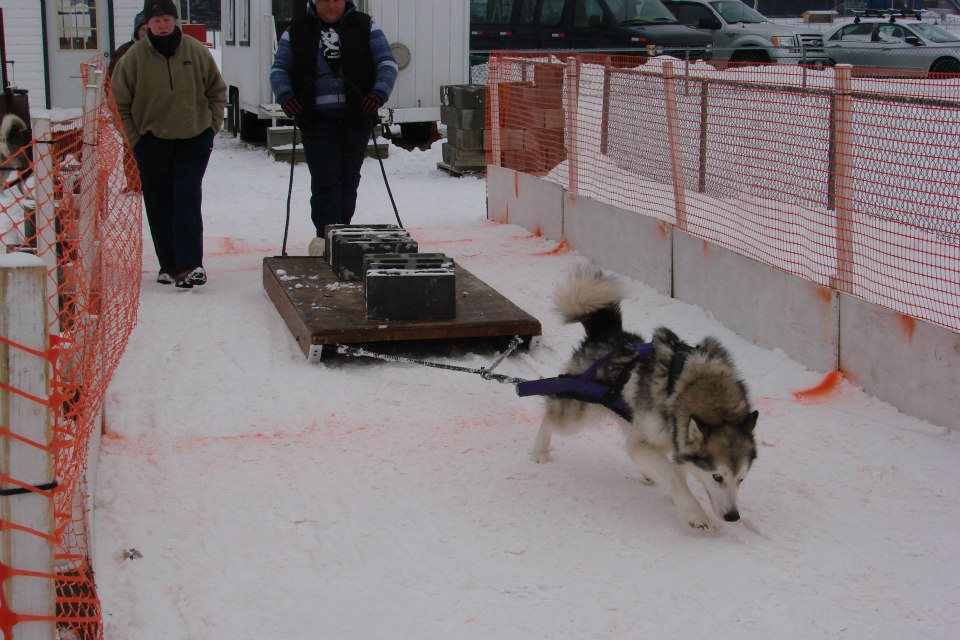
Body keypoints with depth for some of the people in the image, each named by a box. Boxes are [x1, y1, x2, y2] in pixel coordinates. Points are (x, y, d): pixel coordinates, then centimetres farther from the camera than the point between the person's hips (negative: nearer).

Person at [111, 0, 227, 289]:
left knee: (187, 199, -11)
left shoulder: (196, 51, -2)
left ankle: (190, 265, -14)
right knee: (159, 205, 5)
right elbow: (119, 104, 3)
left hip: (194, 138, -1)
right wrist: (133, 139, -2)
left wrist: (212, 125, 3)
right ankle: (169, 265, 15)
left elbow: (217, 91, 10)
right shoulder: (134, 57, -5)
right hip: (152, 141, 1)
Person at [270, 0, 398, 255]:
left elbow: (387, 63, 3)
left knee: (348, 180, 7)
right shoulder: (297, 32, 9)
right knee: (325, 179, -11)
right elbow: (279, 68, 9)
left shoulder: (365, 26, 8)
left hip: (356, 119, 1)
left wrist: (380, 92, -15)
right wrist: (285, 95, -12)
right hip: (317, 120, -1)